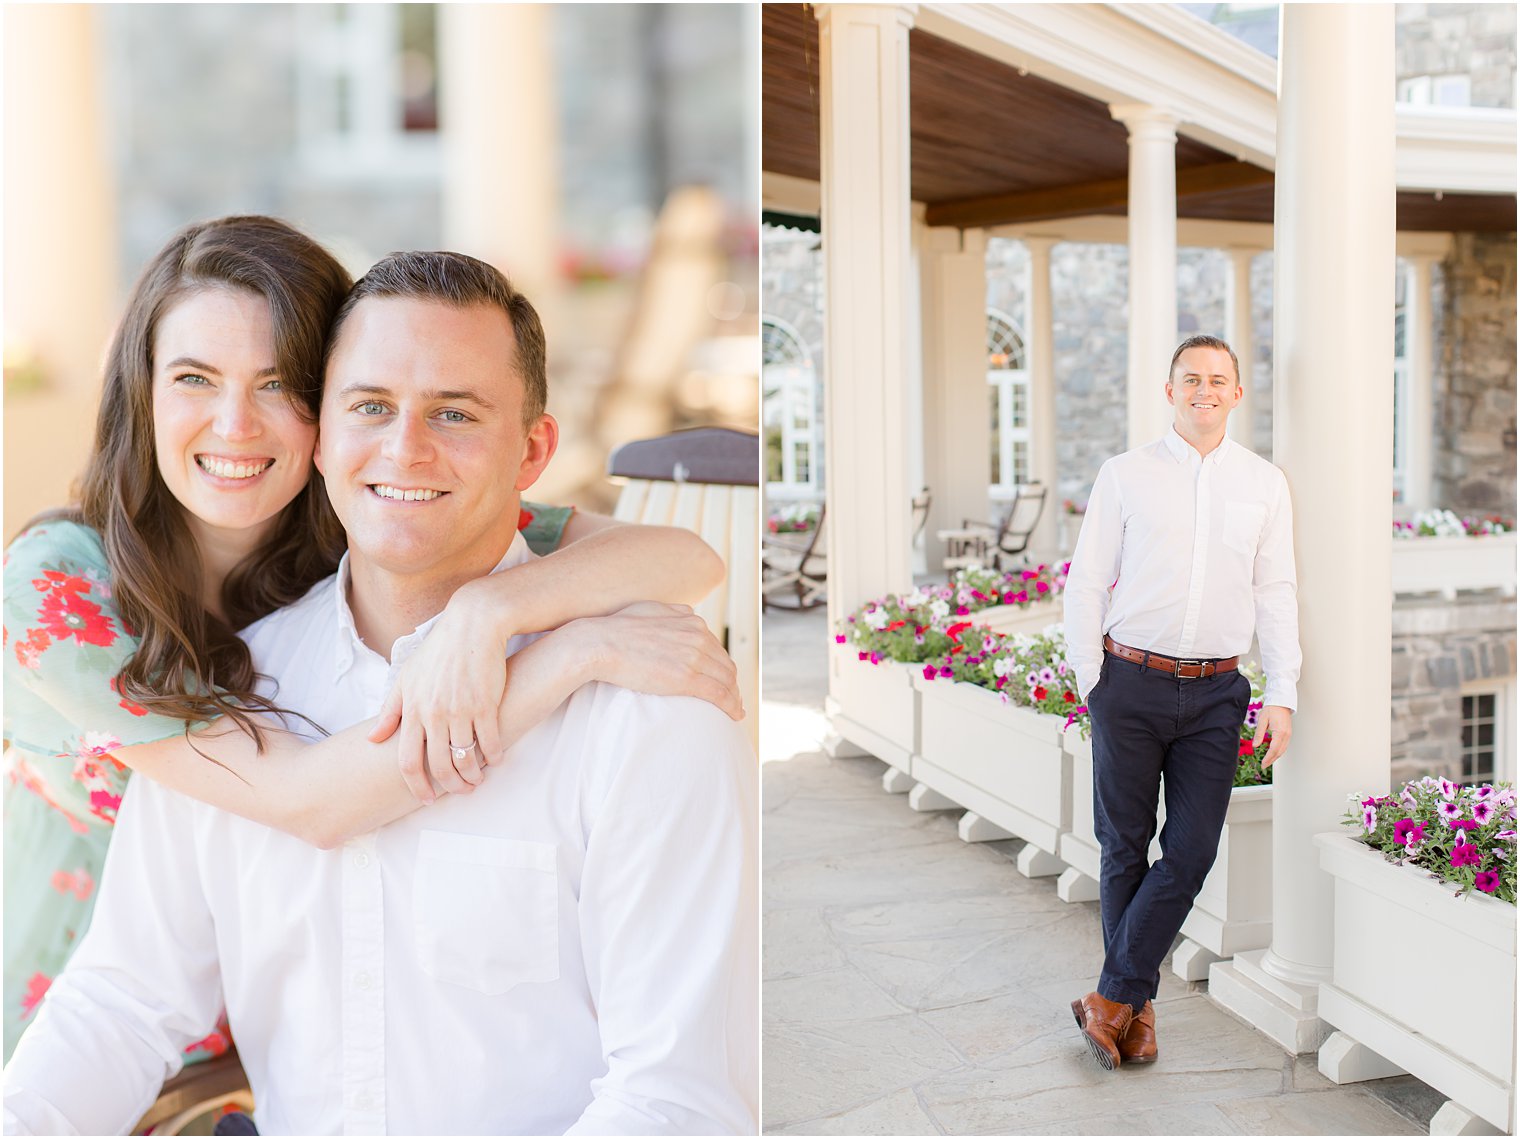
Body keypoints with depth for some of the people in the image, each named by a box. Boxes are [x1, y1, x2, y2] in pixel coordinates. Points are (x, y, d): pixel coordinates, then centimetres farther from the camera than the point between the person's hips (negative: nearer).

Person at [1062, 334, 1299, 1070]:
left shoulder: (1265, 483, 8)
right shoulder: (1125, 475, 3)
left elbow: (1276, 593, 8)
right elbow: (1085, 582, 4)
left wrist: (1282, 695, 0)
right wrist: (1090, 680, -2)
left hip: (1216, 691, 2)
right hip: (1132, 682, -1)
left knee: (1191, 851, -3)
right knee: (1125, 847, 5)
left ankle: (1113, 1000, 8)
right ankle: (1138, 1008, 18)